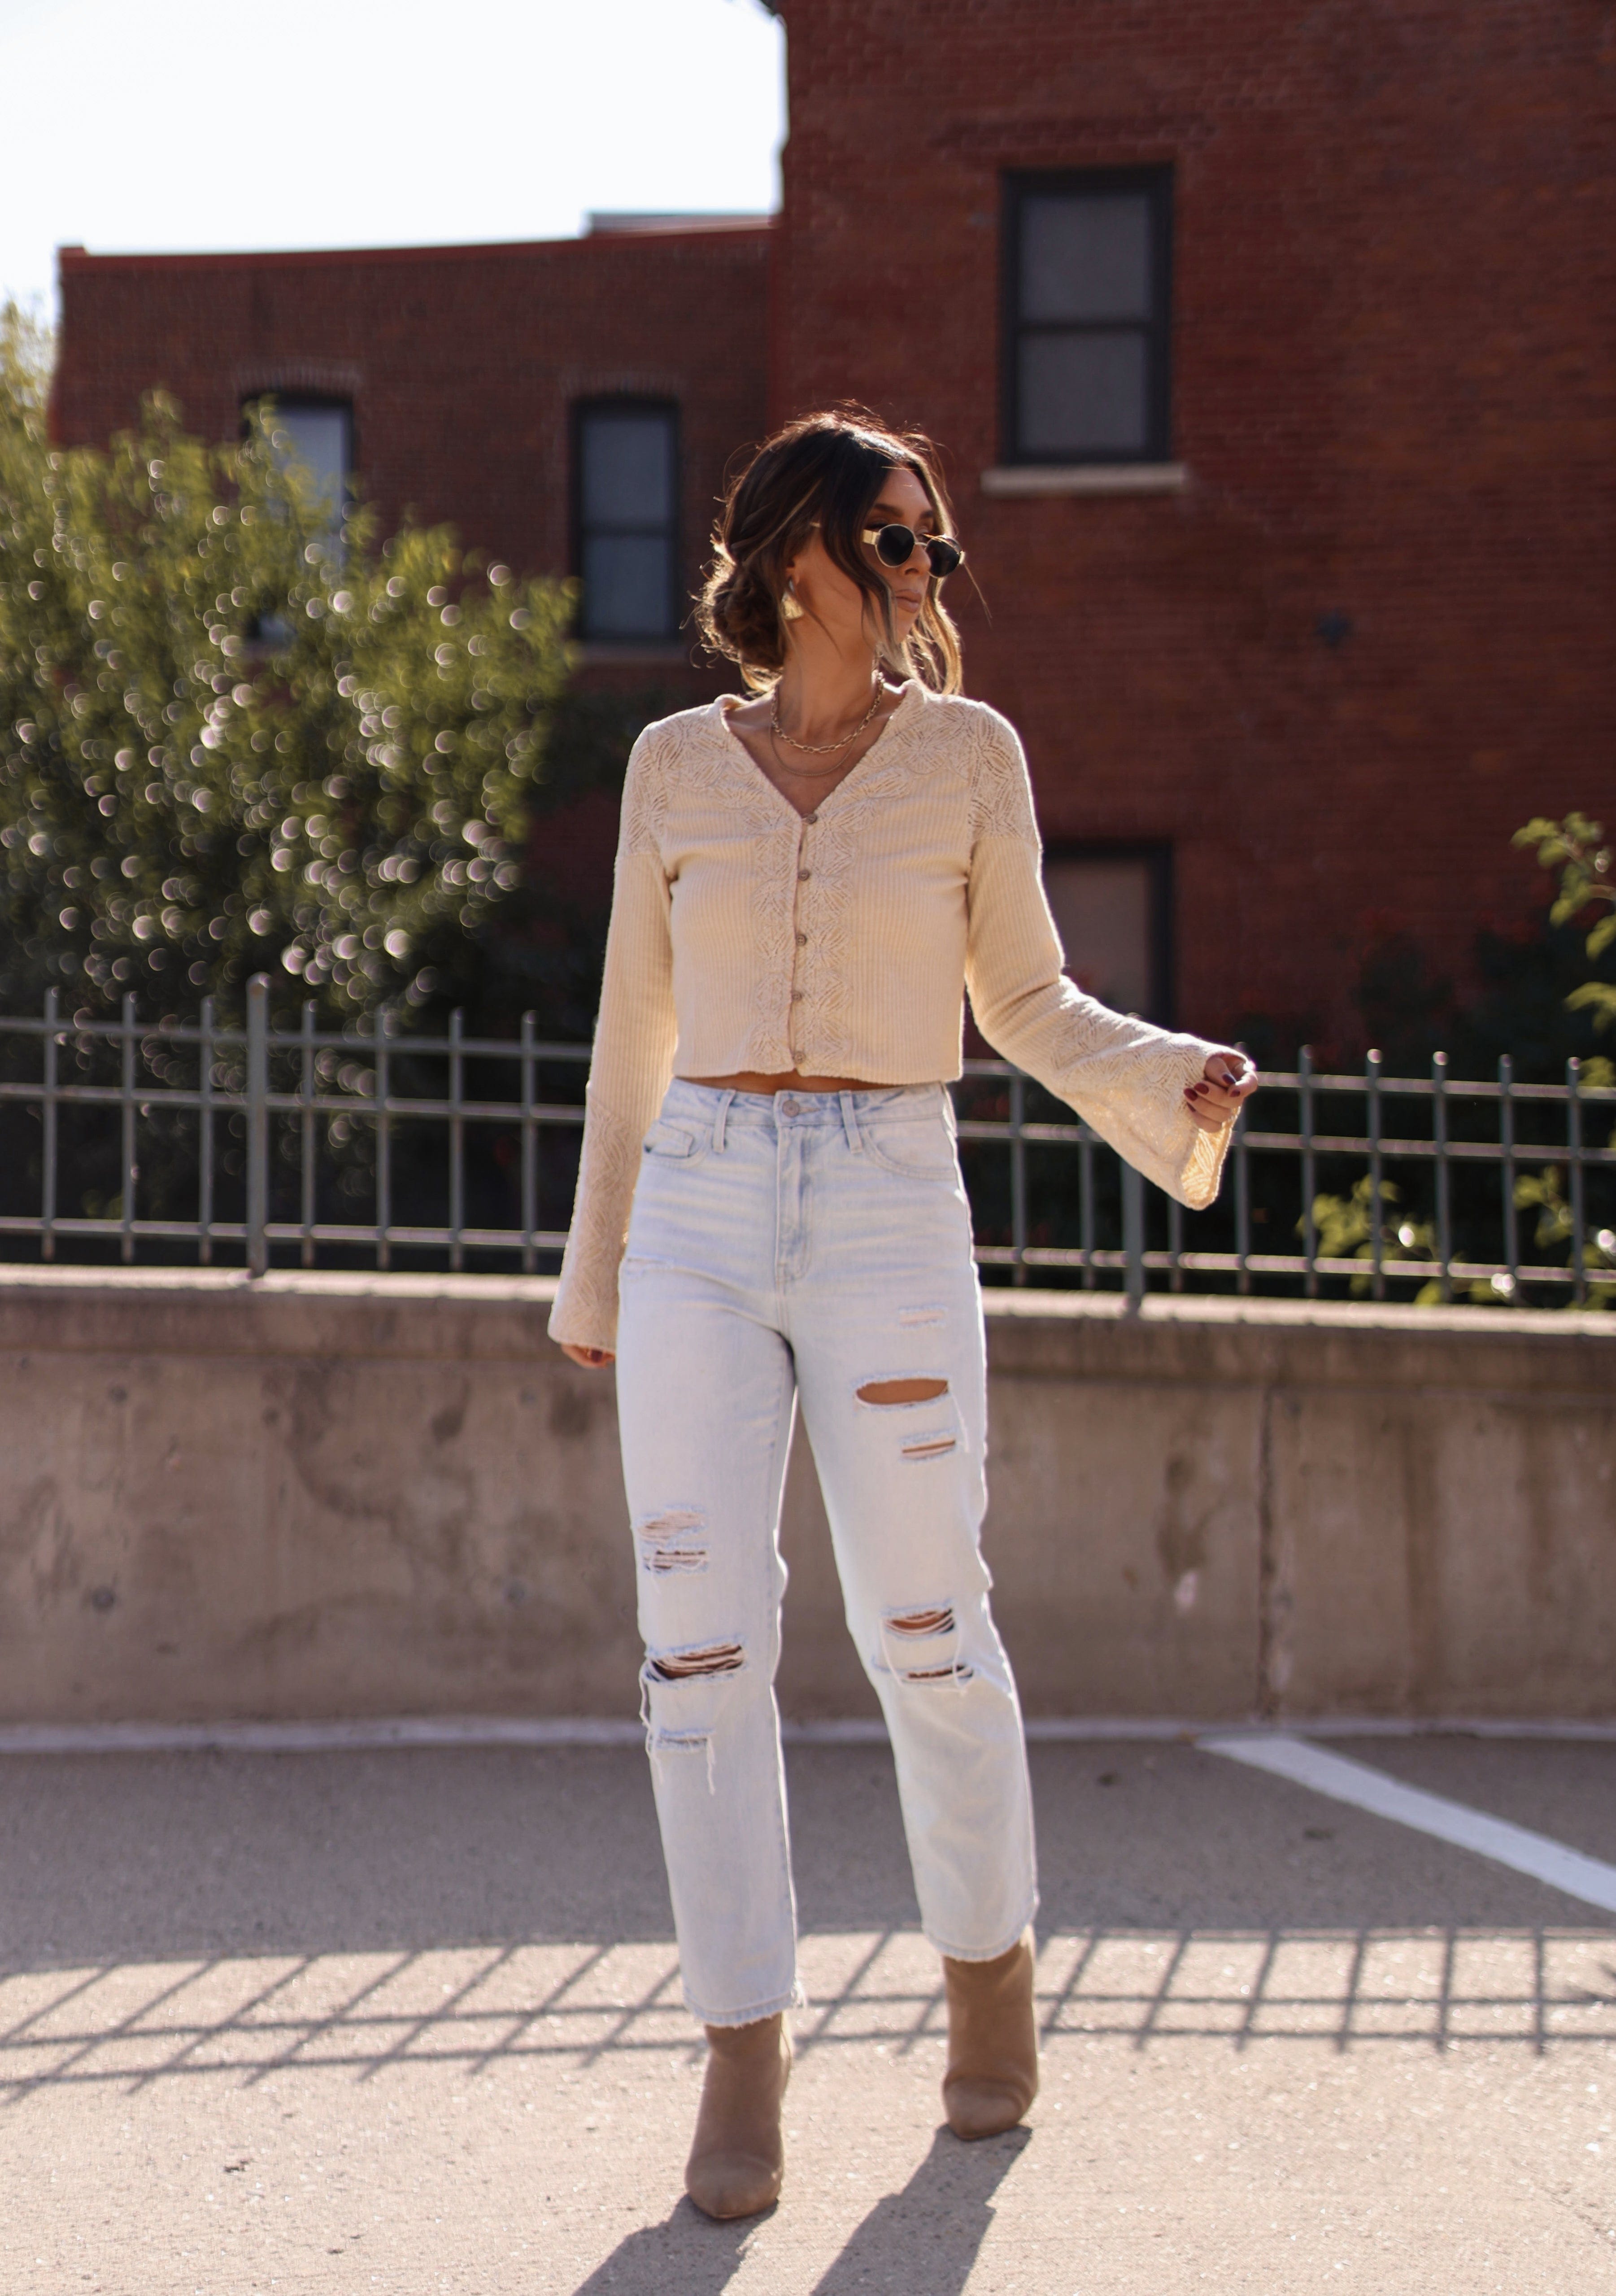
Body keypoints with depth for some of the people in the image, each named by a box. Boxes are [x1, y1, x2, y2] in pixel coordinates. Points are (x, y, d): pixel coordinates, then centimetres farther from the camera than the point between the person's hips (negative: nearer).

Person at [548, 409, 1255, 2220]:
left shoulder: (967, 752, 4)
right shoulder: (677, 767, 7)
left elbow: (1023, 1002, 10)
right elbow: (635, 1032, 14)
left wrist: (1171, 1078, -9)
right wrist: (595, 1268, 18)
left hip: (890, 1220, -1)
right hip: (699, 1215, 1)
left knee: (922, 1628, 2)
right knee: (701, 1635, -5)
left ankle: (988, 1963, 27)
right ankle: (743, 2060, 2)